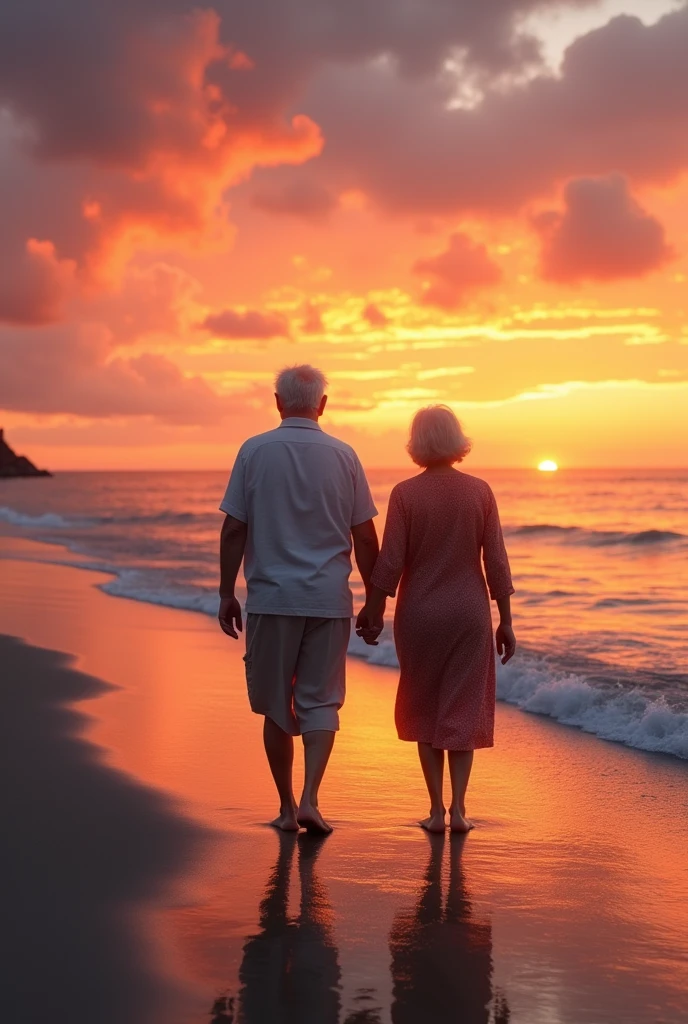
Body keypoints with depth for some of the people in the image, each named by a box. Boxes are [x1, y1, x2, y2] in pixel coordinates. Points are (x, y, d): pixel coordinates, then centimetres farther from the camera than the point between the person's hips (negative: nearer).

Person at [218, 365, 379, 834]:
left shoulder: (255, 452, -3)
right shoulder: (343, 456, 0)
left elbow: (234, 530, -3)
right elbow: (365, 538, 1)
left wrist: (227, 593, 6)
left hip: (271, 598, 0)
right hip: (329, 600, 1)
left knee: (276, 707, 10)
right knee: (320, 702, 7)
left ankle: (287, 808, 17)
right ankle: (309, 800, -8)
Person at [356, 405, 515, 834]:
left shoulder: (405, 494, -8)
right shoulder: (480, 492, -3)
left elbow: (390, 562, -8)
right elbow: (496, 561, -3)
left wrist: (374, 612, 4)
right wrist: (506, 621, 4)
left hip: (419, 614, -1)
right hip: (469, 613, 1)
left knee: (425, 710, 12)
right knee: (462, 709, 10)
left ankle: (437, 809, 11)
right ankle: (458, 808, 4)